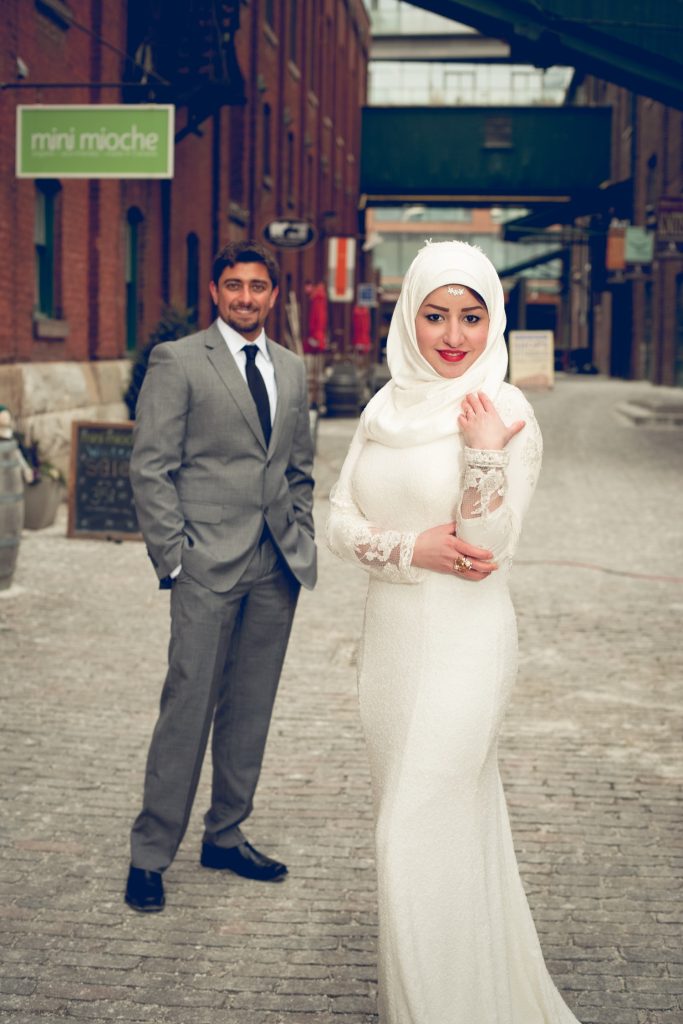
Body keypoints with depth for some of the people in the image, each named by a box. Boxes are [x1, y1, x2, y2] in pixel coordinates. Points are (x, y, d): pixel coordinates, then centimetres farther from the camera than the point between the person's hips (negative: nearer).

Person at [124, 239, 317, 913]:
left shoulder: (292, 370, 15)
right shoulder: (178, 362, -2)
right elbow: (150, 468, -5)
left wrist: (301, 542, 10)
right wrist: (173, 556, -10)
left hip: (277, 567, 5)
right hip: (208, 566, -5)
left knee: (251, 711, 10)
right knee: (188, 710, -5)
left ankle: (225, 837, 23)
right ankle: (149, 855, 6)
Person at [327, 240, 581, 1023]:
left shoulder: (506, 413, -10)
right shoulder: (386, 407, 7)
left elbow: (487, 547, -15)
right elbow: (339, 522, 4)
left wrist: (486, 453, -28)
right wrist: (410, 546, -13)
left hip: (461, 643, -6)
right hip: (390, 635, 6)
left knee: (418, 834, -4)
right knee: (435, 819, 17)